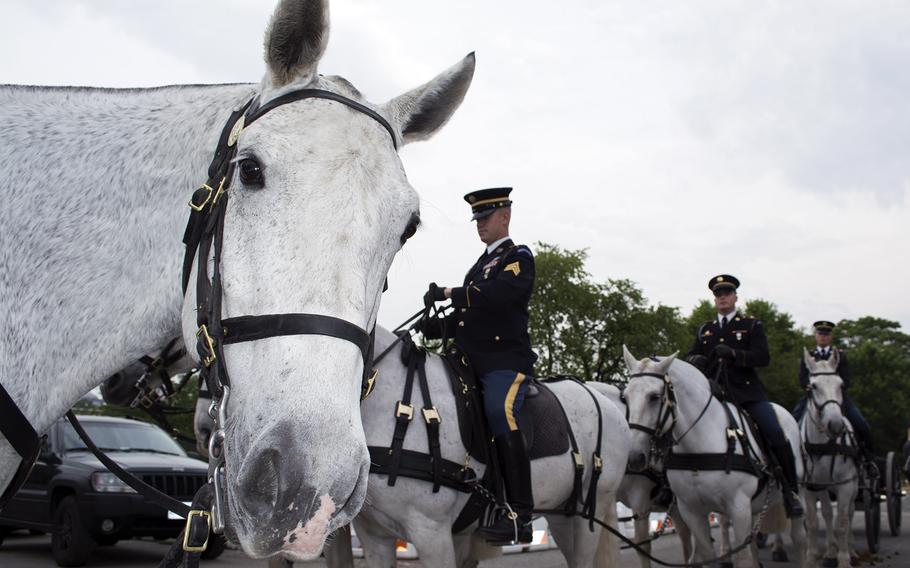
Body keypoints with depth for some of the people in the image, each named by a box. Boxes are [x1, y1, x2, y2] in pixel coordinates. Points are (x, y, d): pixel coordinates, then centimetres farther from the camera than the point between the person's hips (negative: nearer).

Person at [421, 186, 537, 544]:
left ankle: (520, 517, -28)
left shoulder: (519, 257, 2)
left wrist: (450, 294, -18)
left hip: (506, 361, -9)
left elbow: (499, 294, -18)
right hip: (471, 362, 9)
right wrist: (438, 328, 3)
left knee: (500, 414, -28)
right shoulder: (480, 264, 26)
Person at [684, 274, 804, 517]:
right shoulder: (704, 329, 21)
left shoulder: (752, 325, 9)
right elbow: (691, 355, 15)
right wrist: (695, 360, -10)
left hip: (747, 391, -3)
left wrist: (733, 353, -20)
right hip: (714, 393, 3)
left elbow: (763, 357, -4)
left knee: (776, 435, -18)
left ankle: (790, 492, -5)